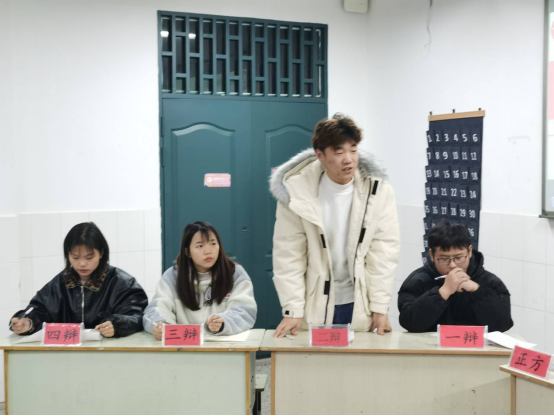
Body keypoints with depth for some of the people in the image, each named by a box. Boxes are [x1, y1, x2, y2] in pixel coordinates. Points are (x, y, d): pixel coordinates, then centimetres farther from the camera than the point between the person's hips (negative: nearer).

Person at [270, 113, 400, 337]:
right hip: (313, 306, -1)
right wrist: (293, 310, -11)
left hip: (360, 304, 1)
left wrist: (380, 308, -7)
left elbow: (384, 252, -5)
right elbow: (288, 255, -8)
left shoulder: (377, 189, -7)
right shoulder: (296, 190, -11)